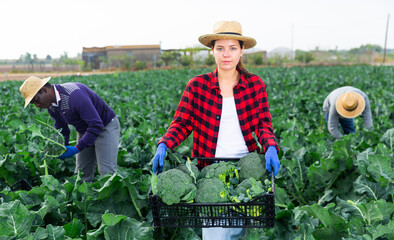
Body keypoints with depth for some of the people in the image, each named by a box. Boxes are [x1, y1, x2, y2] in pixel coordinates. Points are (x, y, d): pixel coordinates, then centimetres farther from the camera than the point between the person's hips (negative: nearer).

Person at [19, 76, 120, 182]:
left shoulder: (74, 95, -32)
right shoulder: (50, 104, -4)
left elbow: (96, 125, -32)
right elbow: (62, 129, 7)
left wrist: (77, 149, -29)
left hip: (105, 126, -8)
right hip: (85, 131, 8)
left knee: (107, 172, -11)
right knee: (82, 173, 7)